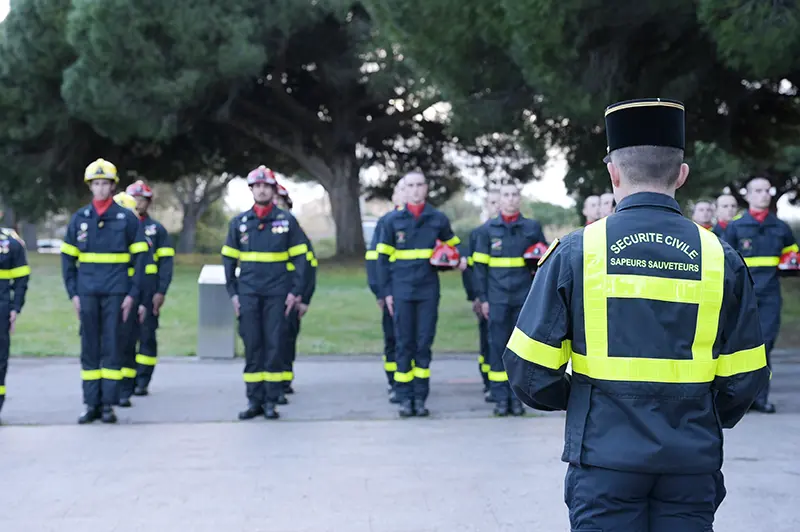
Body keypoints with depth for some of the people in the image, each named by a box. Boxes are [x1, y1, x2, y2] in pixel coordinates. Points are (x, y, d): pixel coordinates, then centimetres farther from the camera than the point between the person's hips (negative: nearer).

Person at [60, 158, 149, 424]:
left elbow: (140, 257, 1)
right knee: (89, 348, 4)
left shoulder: (126, 218, 2)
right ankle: (91, 404, 10)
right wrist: (72, 293, 3)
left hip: (116, 292, -2)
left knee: (111, 347, -1)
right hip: (88, 293, 2)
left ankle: (108, 404, 4)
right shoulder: (79, 218, 8)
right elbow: (67, 257, 11)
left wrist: (132, 294, -5)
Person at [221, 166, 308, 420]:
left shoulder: (287, 220, 4)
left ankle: (271, 401, 5)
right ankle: (254, 400, 9)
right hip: (248, 294, 2)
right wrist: (232, 292, 6)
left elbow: (299, 257, 4)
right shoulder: (239, 222, 9)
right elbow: (229, 259, 13)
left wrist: (296, 291, -3)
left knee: (274, 346, -1)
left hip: (277, 294, -1)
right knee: (252, 346, 2)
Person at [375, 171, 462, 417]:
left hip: (428, 289, 1)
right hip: (402, 290, -1)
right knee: (404, 343, 1)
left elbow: (453, 244, 21)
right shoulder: (393, 220, 4)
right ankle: (405, 398, 7)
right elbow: (383, 258, 6)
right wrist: (385, 292, 1)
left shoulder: (438, 219, 6)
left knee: (424, 343, 2)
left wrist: (461, 259, -1)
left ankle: (420, 397, 9)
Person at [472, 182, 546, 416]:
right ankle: (500, 398, 5)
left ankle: (517, 397, 10)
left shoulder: (532, 227, 9)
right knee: (497, 345, 0)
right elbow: (480, 265, 6)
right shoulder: (489, 229, 7)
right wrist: (482, 298, 1)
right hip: (497, 298, 0)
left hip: (524, 297, 1)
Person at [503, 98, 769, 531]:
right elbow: (744, 377, 3)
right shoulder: (719, 257, 0)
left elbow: (529, 368, -5)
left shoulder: (575, 252, -5)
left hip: (605, 455, -1)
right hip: (692, 462, 2)